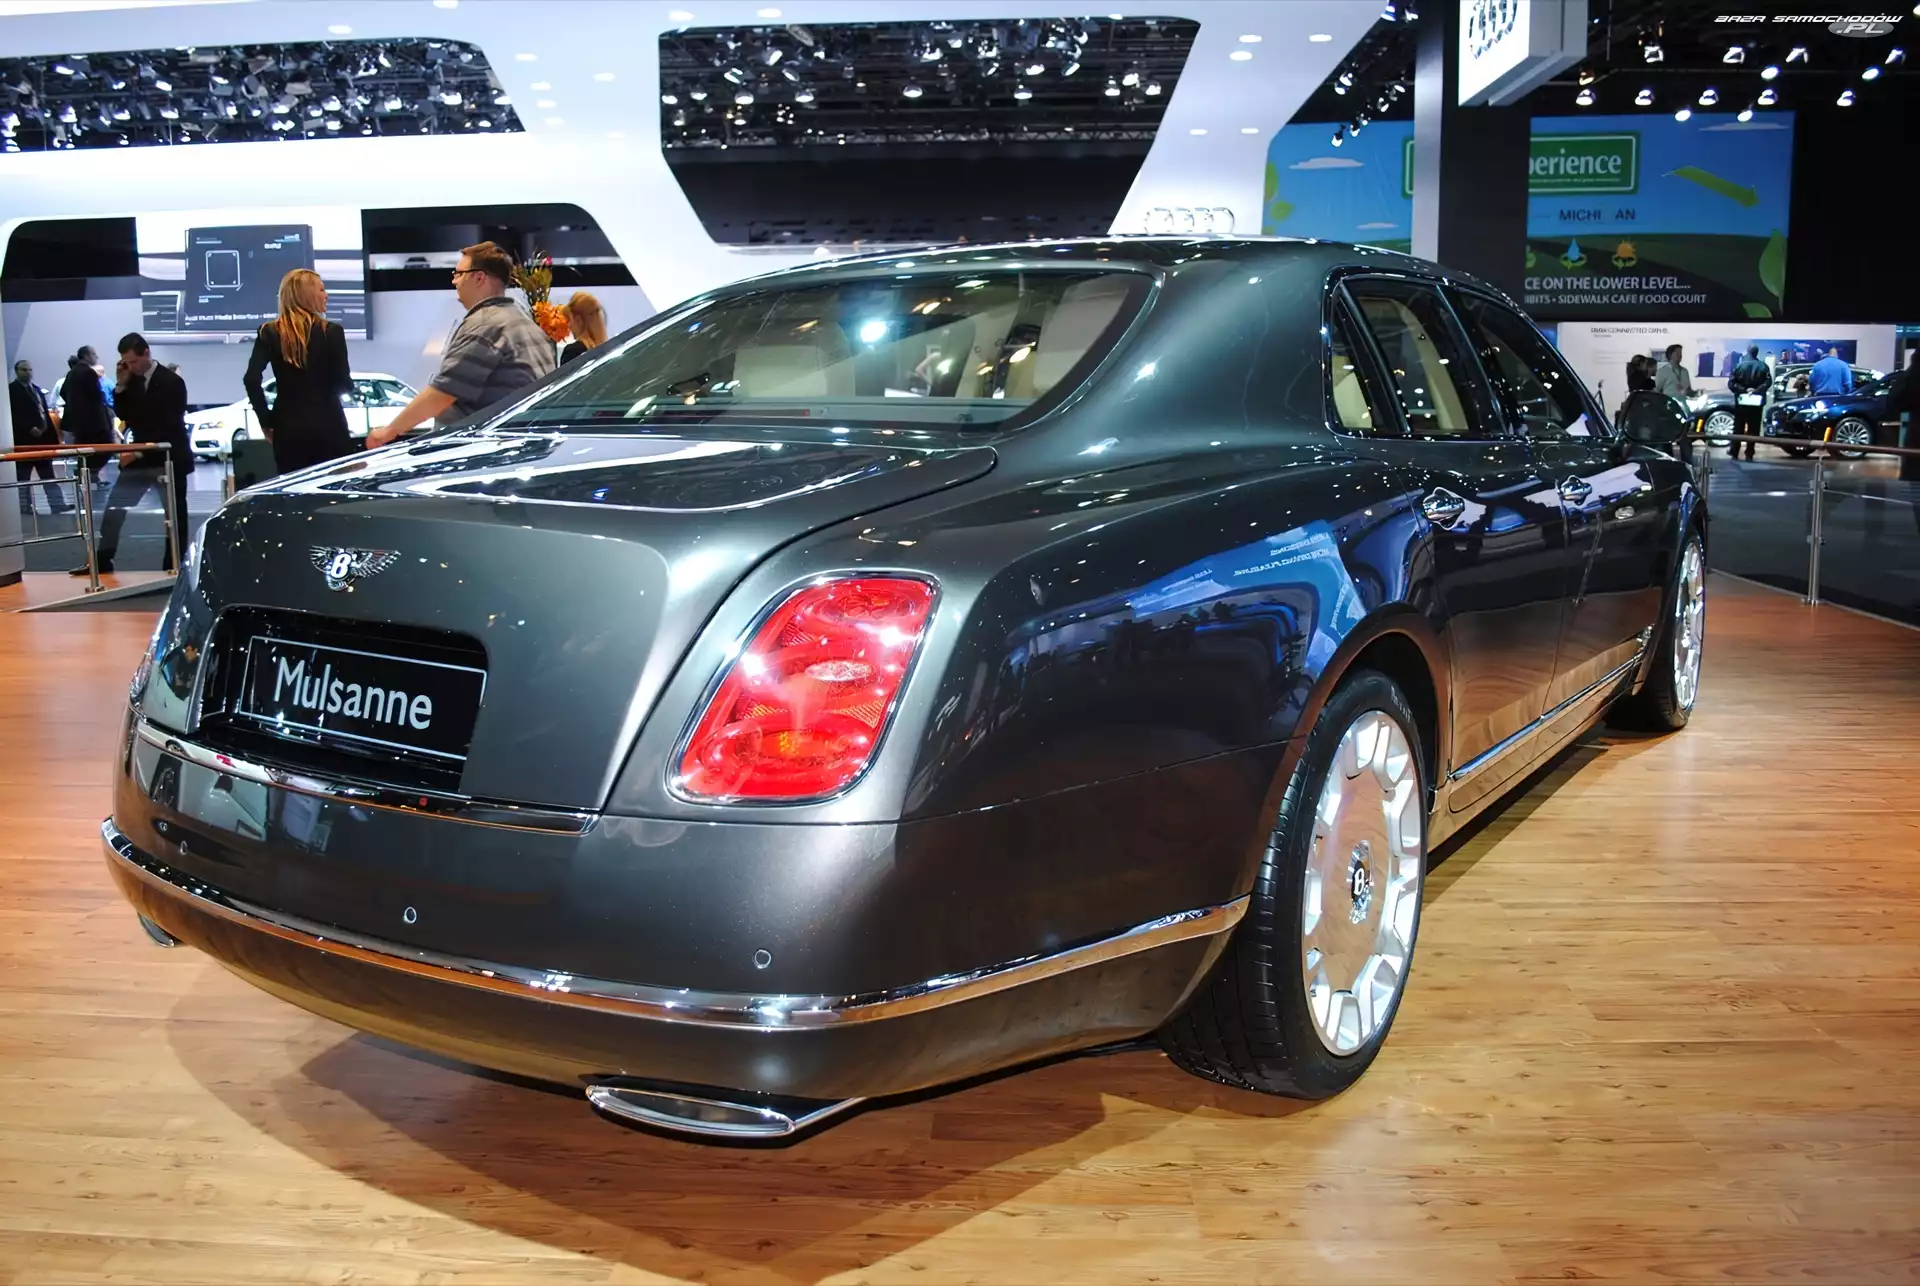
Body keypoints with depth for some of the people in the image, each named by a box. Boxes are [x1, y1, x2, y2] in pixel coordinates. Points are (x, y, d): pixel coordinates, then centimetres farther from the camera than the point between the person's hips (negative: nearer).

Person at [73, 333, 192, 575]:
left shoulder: (172, 382, -11)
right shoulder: (131, 381, 7)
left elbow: (169, 428, -16)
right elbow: (123, 415, 10)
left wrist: (140, 452, -20)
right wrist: (120, 386, -3)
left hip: (168, 458, -6)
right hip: (138, 456, 6)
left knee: (175, 514, 3)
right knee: (114, 506, 1)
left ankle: (173, 565, 10)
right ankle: (103, 559, 6)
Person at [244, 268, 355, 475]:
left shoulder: (269, 333, 3)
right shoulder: (331, 331, -4)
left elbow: (251, 379, -7)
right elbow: (344, 384, -7)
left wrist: (266, 421, 1)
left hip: (288, 428, 2)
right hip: (328, 425, -2)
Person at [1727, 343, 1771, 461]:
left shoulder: (1740, 365, -2)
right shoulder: (1763, 366, 0)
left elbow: (1731, 382, -11)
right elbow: (1768, 381, -13)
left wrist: (1743, 390, -10)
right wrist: (1756, 390, -13)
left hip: (1741, 401, 0)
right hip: (1756, 402, 0)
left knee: (1738, 428, 9)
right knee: (1753, 429, 4)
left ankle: (1734, 452, 9)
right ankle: (1749, 454, 1)